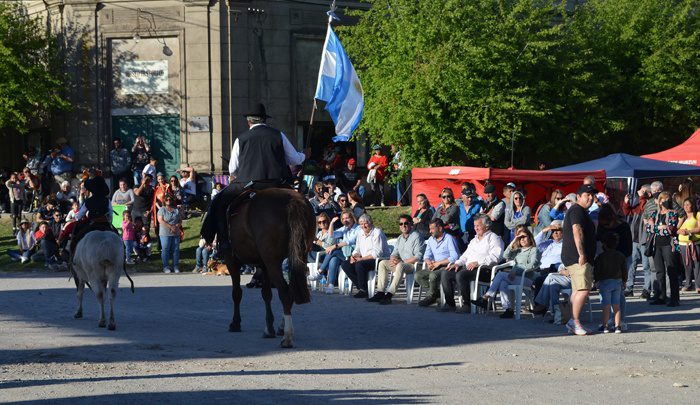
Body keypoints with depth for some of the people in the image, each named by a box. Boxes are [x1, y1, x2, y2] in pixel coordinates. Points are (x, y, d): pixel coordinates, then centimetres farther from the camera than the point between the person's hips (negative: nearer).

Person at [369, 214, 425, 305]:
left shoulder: (416, 237, -8)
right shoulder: (400, 238, 18)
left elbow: (418, 257, -17)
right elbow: (394, 253, 18)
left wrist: (402, 261, -19)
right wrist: (393, 258, -8)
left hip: (413, 264, -8)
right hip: (402, 263, 8)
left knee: (400, 266, -38)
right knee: (382, 263, -7)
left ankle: (389, 295, -42)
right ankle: (380, 293, -16)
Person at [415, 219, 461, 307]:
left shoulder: (449, 239, -9)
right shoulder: (431, 239, 16)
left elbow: (455, 257, -18)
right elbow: (427, 254, 16)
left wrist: (439, 263, -17)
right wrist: (429, 262, -8)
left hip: (447, 267, -8)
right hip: (435, 267, 8)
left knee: (433, 275, -35)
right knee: (418, 275, -14)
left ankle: (431, 296, -14)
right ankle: (436, 293, -12)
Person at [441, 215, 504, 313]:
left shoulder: (493, 238, 1)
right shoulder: (474, 240, 29)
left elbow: (495, 257, -14)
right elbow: (466, 255, 29)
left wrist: (478, 262, -21)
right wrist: (458, 263, 8)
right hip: (468, 267, 9)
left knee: (461, 275, -34)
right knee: (446, 274, -7)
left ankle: (468, 305, -25)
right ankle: (449, 304, -6)